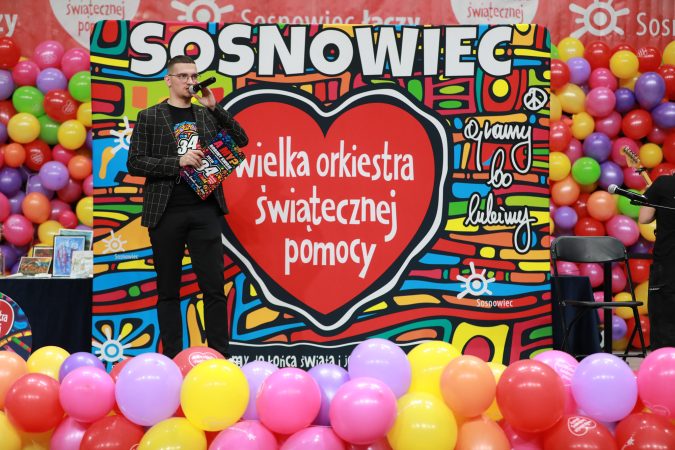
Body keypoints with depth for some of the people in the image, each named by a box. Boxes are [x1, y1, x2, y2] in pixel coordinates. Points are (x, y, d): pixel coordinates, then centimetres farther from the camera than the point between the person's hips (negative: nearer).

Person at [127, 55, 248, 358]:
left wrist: (215, 107, -2)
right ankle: (173, 358, 13)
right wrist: (178, 162, -13)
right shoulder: (150, 117, 5)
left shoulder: (207, 115, 13)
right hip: (166, 213, -1)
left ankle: (220, 356, 6)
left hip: (205, 211, 2)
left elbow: (241, 141, 7)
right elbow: (134, 163, -2)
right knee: (168, 290, 5)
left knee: (214, 287, -1)